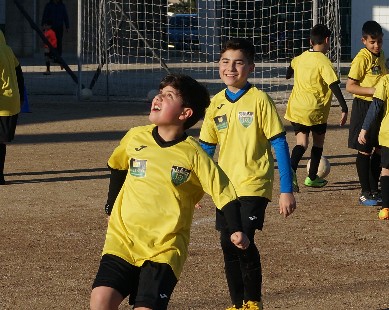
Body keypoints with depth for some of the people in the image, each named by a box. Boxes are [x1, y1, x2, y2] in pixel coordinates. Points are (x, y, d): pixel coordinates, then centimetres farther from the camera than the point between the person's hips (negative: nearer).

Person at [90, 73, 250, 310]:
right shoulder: (135, 138, 2)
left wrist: (236, 230, -18)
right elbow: (117, 167, 23)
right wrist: (111, 207, 23)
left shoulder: (193, 155, -8)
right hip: (123, 239, 3)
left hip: (164, 248, -3)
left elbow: (224, 193, -6)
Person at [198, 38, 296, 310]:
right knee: (228, 245, 6)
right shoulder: (216, 103, 5)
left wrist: (287, 190, -12)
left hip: (253, 185, -5)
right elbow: (206, 148, 15)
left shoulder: (259, 99, -9)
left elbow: (280, 145, -9)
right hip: (225, 187, 5)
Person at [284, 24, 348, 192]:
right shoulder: (323, 62, -12)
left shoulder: (300, 58, 8)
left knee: (302, 142, 0)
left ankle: (291, 169, -28)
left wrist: (289, 75, 52)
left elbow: (289, 73, 28)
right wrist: (344, 109, -19)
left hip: (296, 107, 5)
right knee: (318, 140, 17)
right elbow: (334, 86, -20)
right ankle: (312, 177, 23)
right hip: (315, 109, -5)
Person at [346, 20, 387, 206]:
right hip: (364, 106, -8)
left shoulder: (381, 55, 9)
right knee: (364, 151, -1)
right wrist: (373, 90, -24)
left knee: (378, 150, 12)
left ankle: (374, 190, 22)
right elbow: (350, 86, -17)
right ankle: (365, 192, 6)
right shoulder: (362, 58, -15)